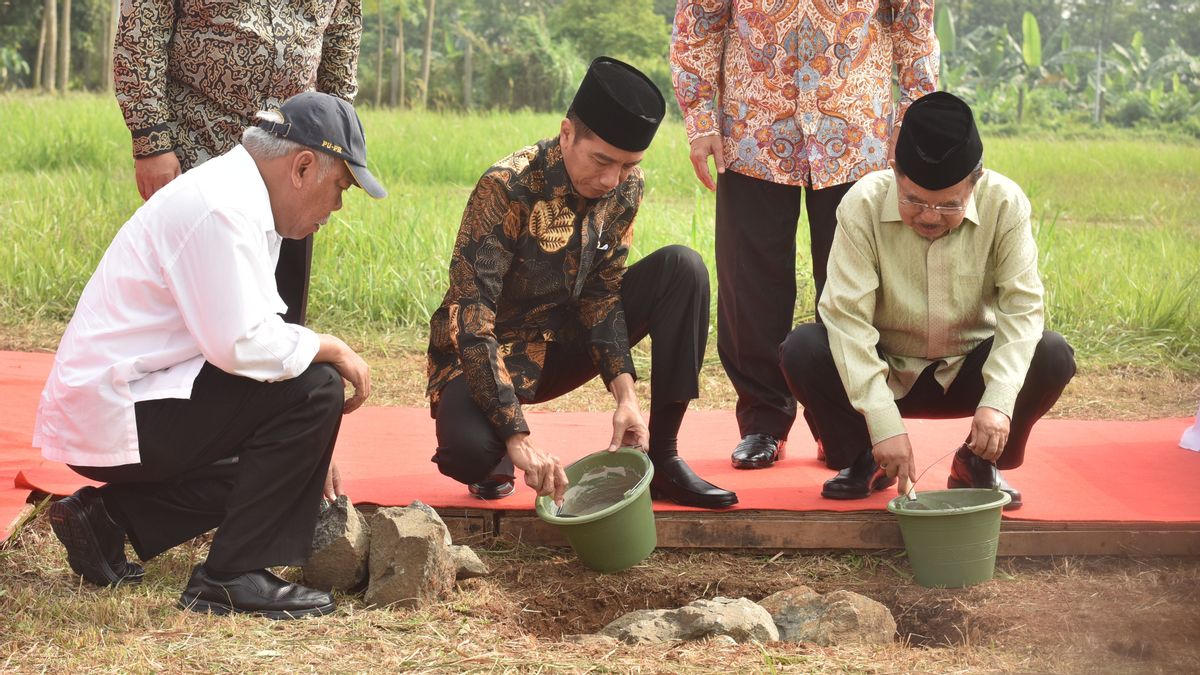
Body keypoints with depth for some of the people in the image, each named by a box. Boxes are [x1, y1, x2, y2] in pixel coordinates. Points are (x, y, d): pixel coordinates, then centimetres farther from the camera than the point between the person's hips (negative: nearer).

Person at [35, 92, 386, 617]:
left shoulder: (244, 201, 13)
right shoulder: (222, 208, -20)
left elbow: (235, 340, 18)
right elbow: (241, 346, -27)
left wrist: (307, 452, 14)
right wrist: (331, 350, -10)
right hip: (114, 416, -11)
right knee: (312, 385, -17)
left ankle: (106, 515, 15)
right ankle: (232, 577, -12)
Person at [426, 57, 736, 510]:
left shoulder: (626, 187, -9)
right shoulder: (508, 188, -27)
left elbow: (601, 293, -6)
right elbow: (469, 319, -32)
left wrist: (624, 393, -21)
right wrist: (518, 438, -39)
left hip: (567, 342, 6)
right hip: (495, 352, -5)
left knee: (682, 268, -13)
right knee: (469, 451, -38)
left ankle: (661, 459, -10)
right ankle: (494, 462, 4)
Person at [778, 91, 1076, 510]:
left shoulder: (1004, 204, -19)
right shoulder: (863, 204, -23)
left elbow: (1022, 306, -22)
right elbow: (848, 316, -27)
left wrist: (999, 400, -38)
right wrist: (883, 423, -36)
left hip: (967, 373, 1)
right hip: (883, 370, -1)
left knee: (1053, 357, -25)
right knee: (802, 350, -28)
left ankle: (979, 463, 1)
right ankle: (861, 461, -1)